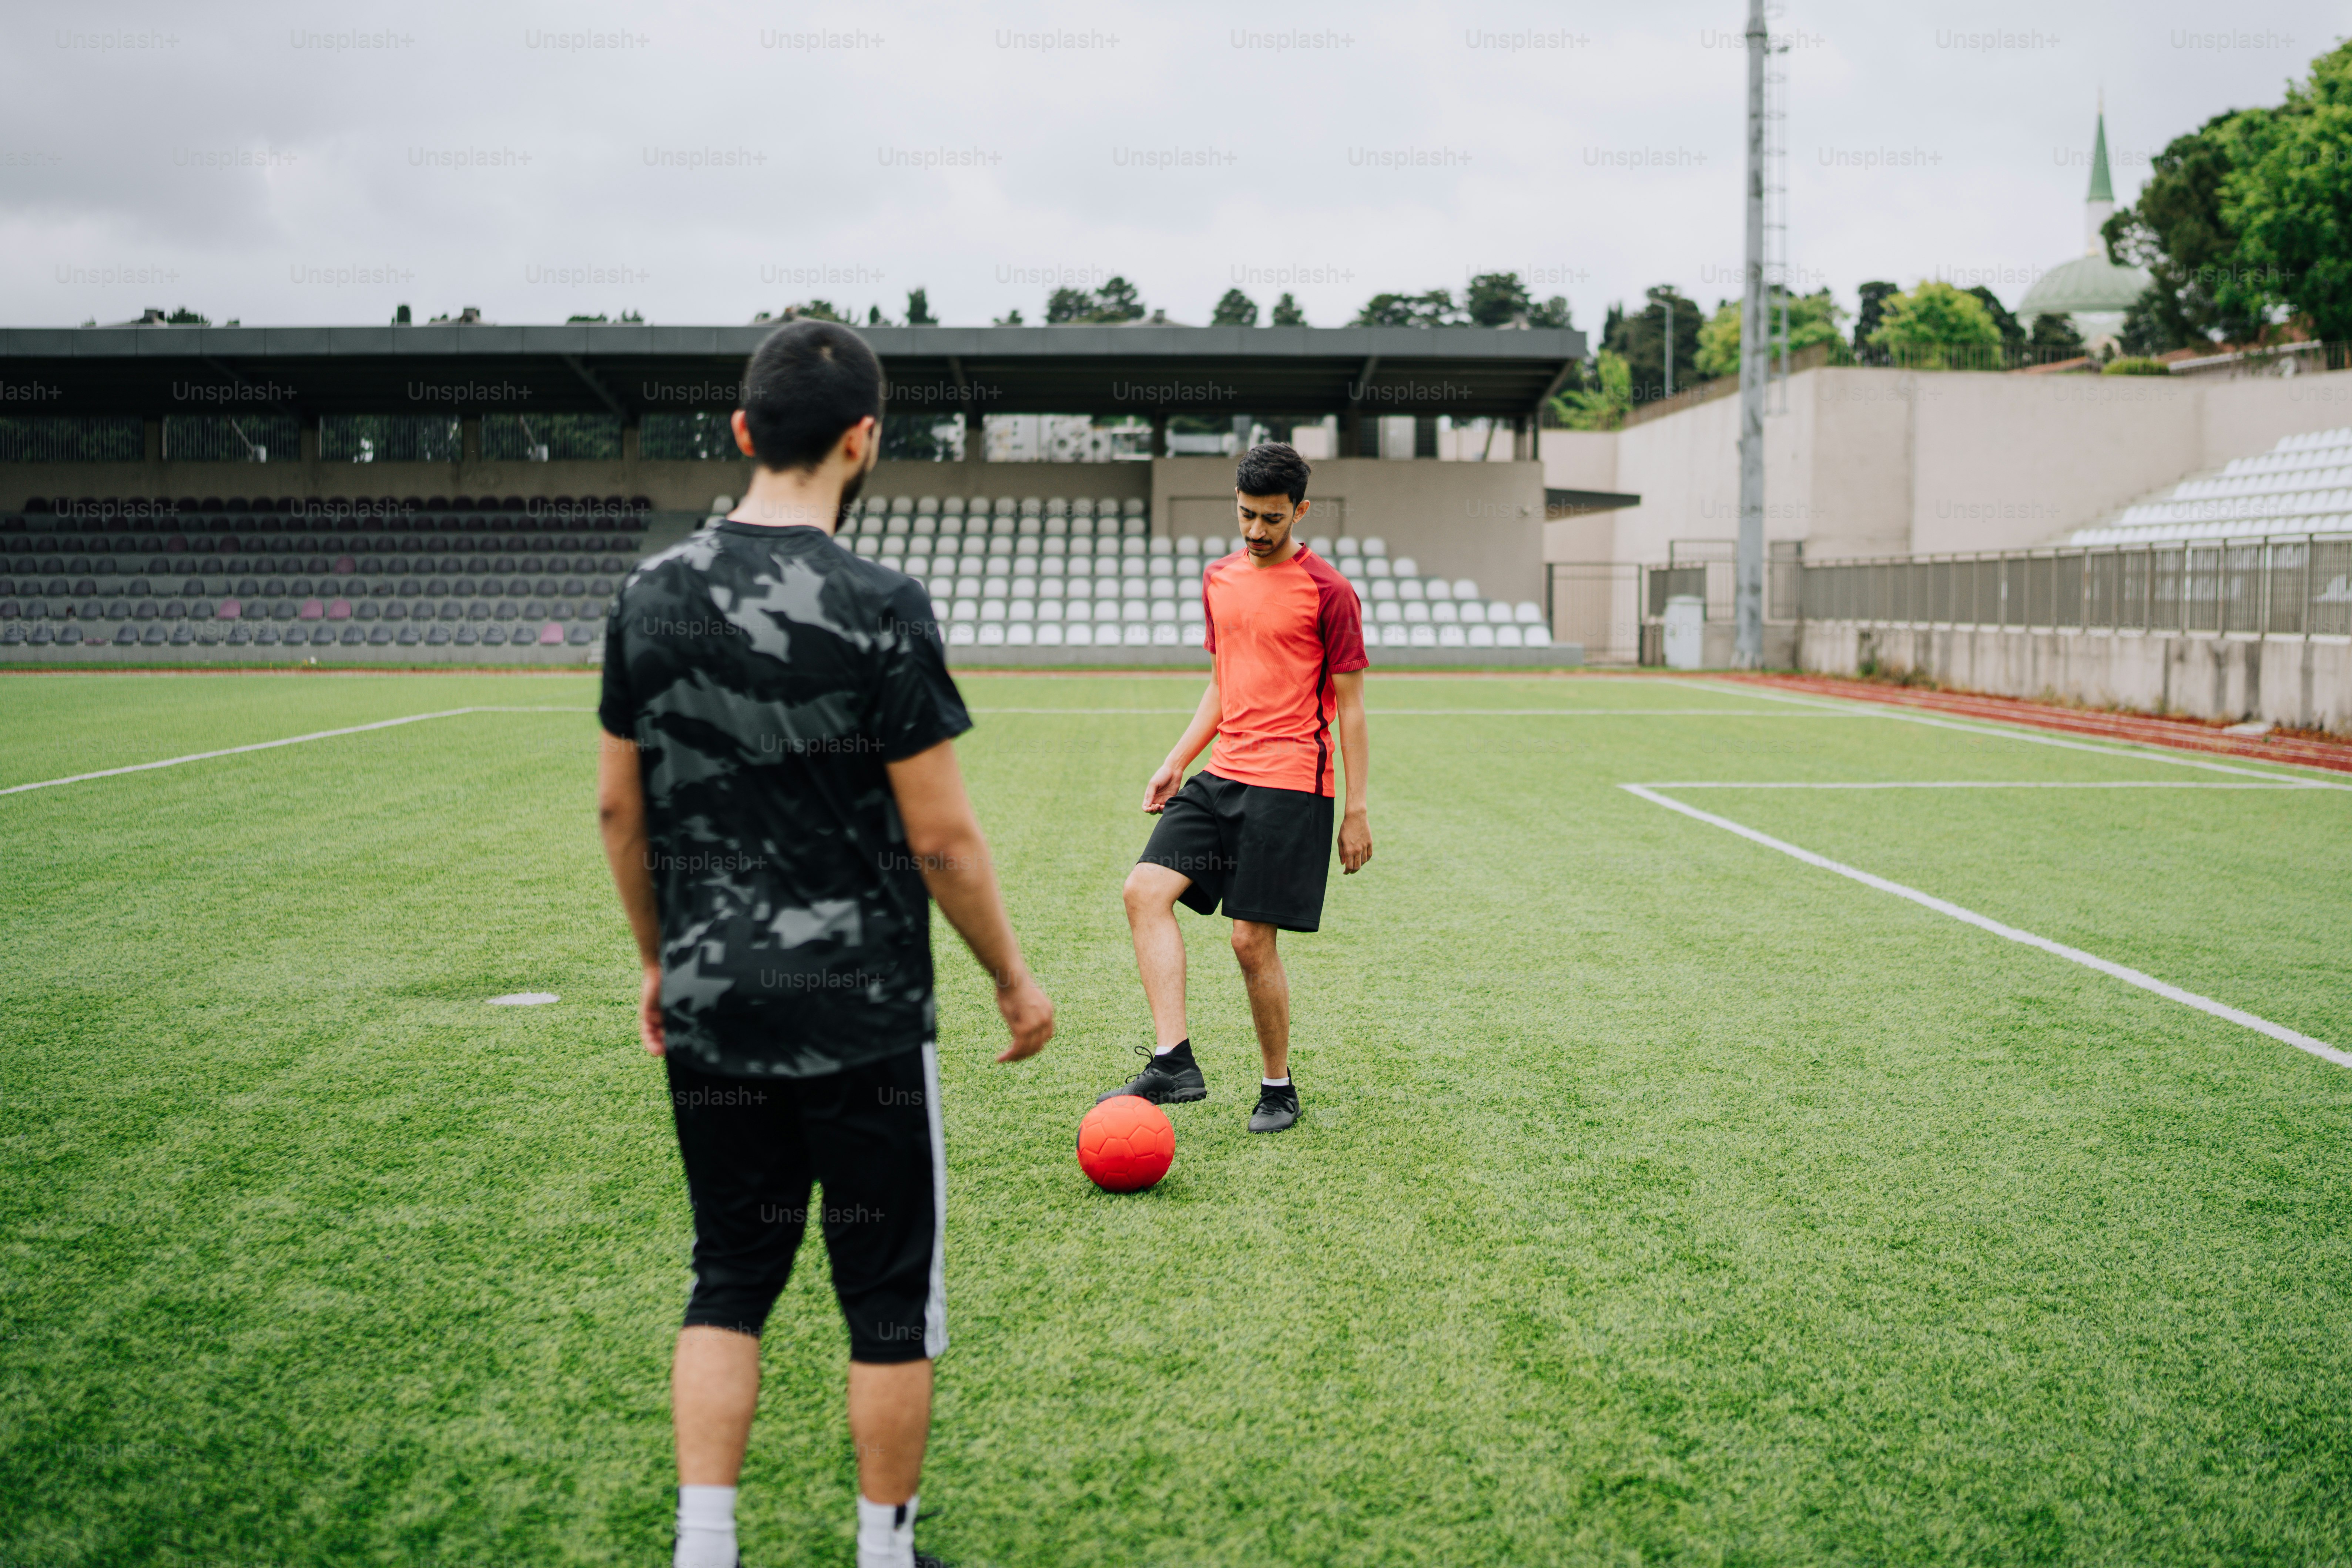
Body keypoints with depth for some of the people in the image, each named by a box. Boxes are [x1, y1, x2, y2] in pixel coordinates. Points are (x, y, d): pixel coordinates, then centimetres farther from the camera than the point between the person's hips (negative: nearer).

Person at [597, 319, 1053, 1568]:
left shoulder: (651, 595, 1)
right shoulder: (877, 609, -15)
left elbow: (619, 807, 9)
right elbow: (940, 835, -13)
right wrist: (1014, 980, 0)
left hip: (708, 1010, 5)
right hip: (861, 1016, -5)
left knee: (728, 1280, 16)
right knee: (891, 1297, 11)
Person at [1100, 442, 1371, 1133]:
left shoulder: (1327, 591, -5)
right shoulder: (1220, 579, 14)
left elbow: (1349, 706, -3)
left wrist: (1357, 809, -6)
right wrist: (1177, 761, 15)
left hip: (1290, 785, -6)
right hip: (1221, 775, 6)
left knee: (1252, 939, -6)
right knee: (1146, 889, -12)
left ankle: (1279, 1089, 14)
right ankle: (1174, 1063, -13)